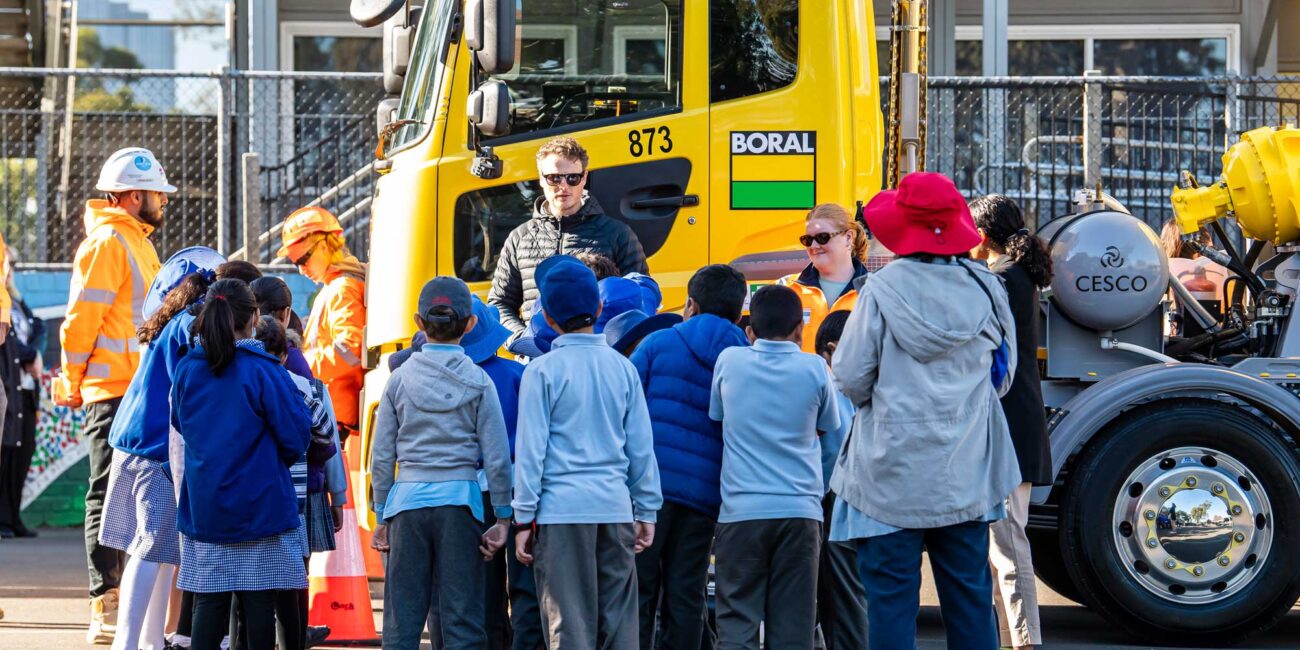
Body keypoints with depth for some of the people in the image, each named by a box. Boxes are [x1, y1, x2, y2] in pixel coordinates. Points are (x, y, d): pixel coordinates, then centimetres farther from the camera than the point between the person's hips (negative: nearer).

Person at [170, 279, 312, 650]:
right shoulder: (264, 370, -12)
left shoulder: (187, 369, 1)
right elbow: (296, 435, -9)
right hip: (261, 505, -4)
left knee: (209, 603, 4)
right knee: (259, 603, 3)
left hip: (203, 507, 4)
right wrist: (280, 459, 12)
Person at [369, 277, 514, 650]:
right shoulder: (478, 382, 0)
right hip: (460, 500, -1)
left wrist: (381, 516, 12)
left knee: (402, 618, 4)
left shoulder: (400, 380, 3)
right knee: (462, 617, 2)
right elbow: (496, 457, -1)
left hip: (408, 499, 1)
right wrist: (503, 518, 6)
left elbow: (381, 457, 5)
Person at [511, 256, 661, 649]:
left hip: (562, 510, -3)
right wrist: (647, 511, 17)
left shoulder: (543, 371, -4)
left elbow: (531, 449, -5)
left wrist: (524, 517, -1)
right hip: (616, 506, 3)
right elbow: (641, 447, 10)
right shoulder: (622, 368, 7)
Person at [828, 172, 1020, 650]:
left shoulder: (882, 291, -11)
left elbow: (850, 379, -9)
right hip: (966, 472, 4)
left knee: (891, 598, 1)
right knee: (970, 596, 10)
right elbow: (1003, 376, 11)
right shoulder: (984, 289, 0)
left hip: (893, 473, -4)